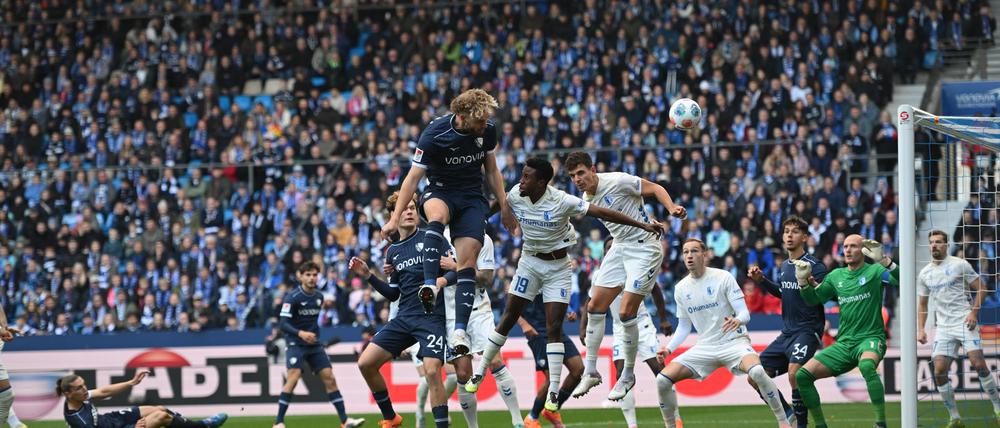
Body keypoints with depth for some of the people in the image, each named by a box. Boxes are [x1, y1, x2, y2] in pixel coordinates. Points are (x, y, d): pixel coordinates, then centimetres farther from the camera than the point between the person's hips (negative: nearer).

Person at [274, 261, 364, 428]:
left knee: (329, 378, 0)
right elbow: (283, 324, -19)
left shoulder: (318, 297, 9)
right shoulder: (292, 297, -12)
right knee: (293, 377, -21)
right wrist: (300, 333, -33)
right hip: (296, 344, -6)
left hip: (314, 345, 6)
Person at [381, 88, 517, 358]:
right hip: (440, 192, -3)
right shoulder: (433, 135, -19)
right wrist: (395, 219, -15)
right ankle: (429, 285, -55)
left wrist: (504, 206, 12)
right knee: (437, 215, -40)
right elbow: (413, 177, -12)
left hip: (472, 199, 3)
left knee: (467, 261, -15)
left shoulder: (488, 130, -5)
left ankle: (460, 331, -22)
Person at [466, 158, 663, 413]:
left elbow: (603, 213, -24)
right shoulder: (515, 195, -11)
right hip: (529, 262, 3)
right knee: (508, 318, 4)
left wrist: (643, 225, -27)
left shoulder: (561, 202, -24)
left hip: (558, 267, -3)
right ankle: (480, 372, 16)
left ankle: (553, 392, -5)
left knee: (554, 327, -8)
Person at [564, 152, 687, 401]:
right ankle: (591, 372, 10)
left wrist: (672, 208, -28)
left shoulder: (618, 181, -18)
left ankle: (628, 376, 4)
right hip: (619, 247, 8)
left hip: (644, 247, -8)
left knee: (626, 313, -13)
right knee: (594, 307, 1)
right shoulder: (586, 199, 5)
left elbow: (655, 189, -12)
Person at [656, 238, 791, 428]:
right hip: (705, 347, 5)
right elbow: (684, 326, 16)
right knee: (663, 380, -11)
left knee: (757, 371, -36)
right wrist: (668, 349, 0)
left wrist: (738, 320, -35)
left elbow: (745, 313, -11)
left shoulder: (723, 277, -8)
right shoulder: (681, 288, 6)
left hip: (734, 341, -5)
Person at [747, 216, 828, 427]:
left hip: (807, 331, -8)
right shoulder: (785, 266, 13)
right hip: (786, 334, 8)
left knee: (794, 373, -33)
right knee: (754, 377, 4)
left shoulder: (814, 266, -10)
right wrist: (761, 280, 17)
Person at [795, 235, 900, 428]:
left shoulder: (873, 271, -1)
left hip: (870, 339, -6)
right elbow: (812, 299, 20)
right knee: (803, 375, -5)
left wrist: (883, 260, -31)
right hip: (844, 343, 6)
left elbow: (900, 279, -17)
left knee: (867, 365, -41)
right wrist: (803, 281, 1)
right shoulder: (836, 276, 14)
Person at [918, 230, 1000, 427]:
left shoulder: (959, 265, -1)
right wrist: (920, 329, 8)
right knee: (939, 371, -8)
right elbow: (922, 303, 21)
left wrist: (974, 312, -12)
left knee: (978, 364, -16)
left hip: (964, 322, -4)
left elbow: (981, 289, 1)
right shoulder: (924, 274, 12)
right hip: (943, 327, 4)